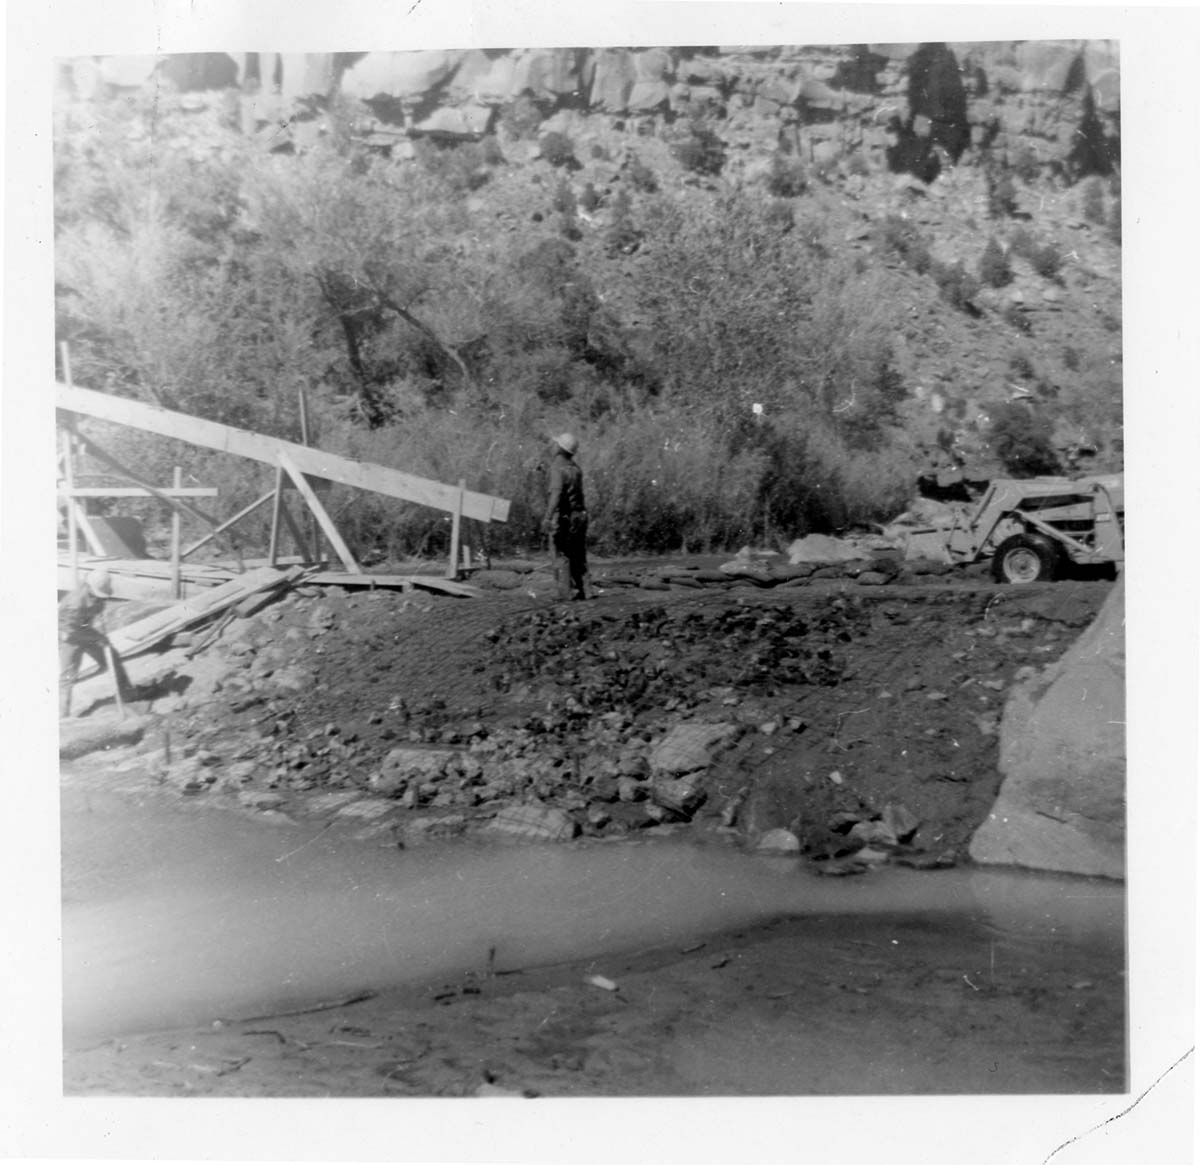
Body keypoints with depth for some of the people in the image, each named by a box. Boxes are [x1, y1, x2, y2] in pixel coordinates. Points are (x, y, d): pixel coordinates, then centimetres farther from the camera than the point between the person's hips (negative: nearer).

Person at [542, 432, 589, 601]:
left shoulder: (558, 467, -11)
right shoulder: (576, 468, 12)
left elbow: (556, 493, -24)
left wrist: (548, 517, -29)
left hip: (564, 517, -7)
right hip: (580, 515, 7)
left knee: (562, 555, -2)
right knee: (579, 556, 10)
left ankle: (566, 592, -5)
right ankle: (581, 591, 11)